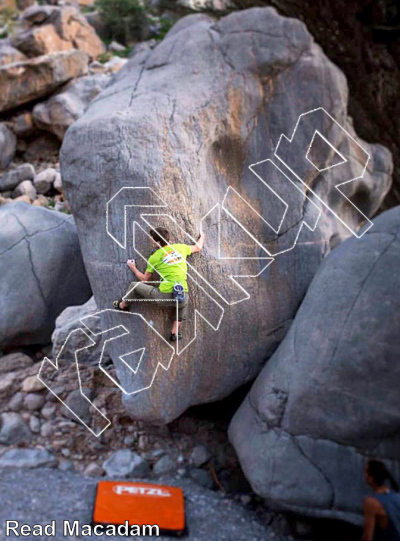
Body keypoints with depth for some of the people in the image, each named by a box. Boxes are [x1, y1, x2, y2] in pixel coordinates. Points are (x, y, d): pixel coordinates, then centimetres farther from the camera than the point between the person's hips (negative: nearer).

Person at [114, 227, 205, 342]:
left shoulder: (154, 257, 3)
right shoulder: (180, 247, 9)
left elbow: (145, 279, 15)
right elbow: (198, 247, 29)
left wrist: (133, 268, 33)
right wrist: (202, 237, 51)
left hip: (163, 297, -3)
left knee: (134, 285, 18)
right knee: (184, 304, 41)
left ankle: (123, 305, 46)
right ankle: (175, 332, 29)